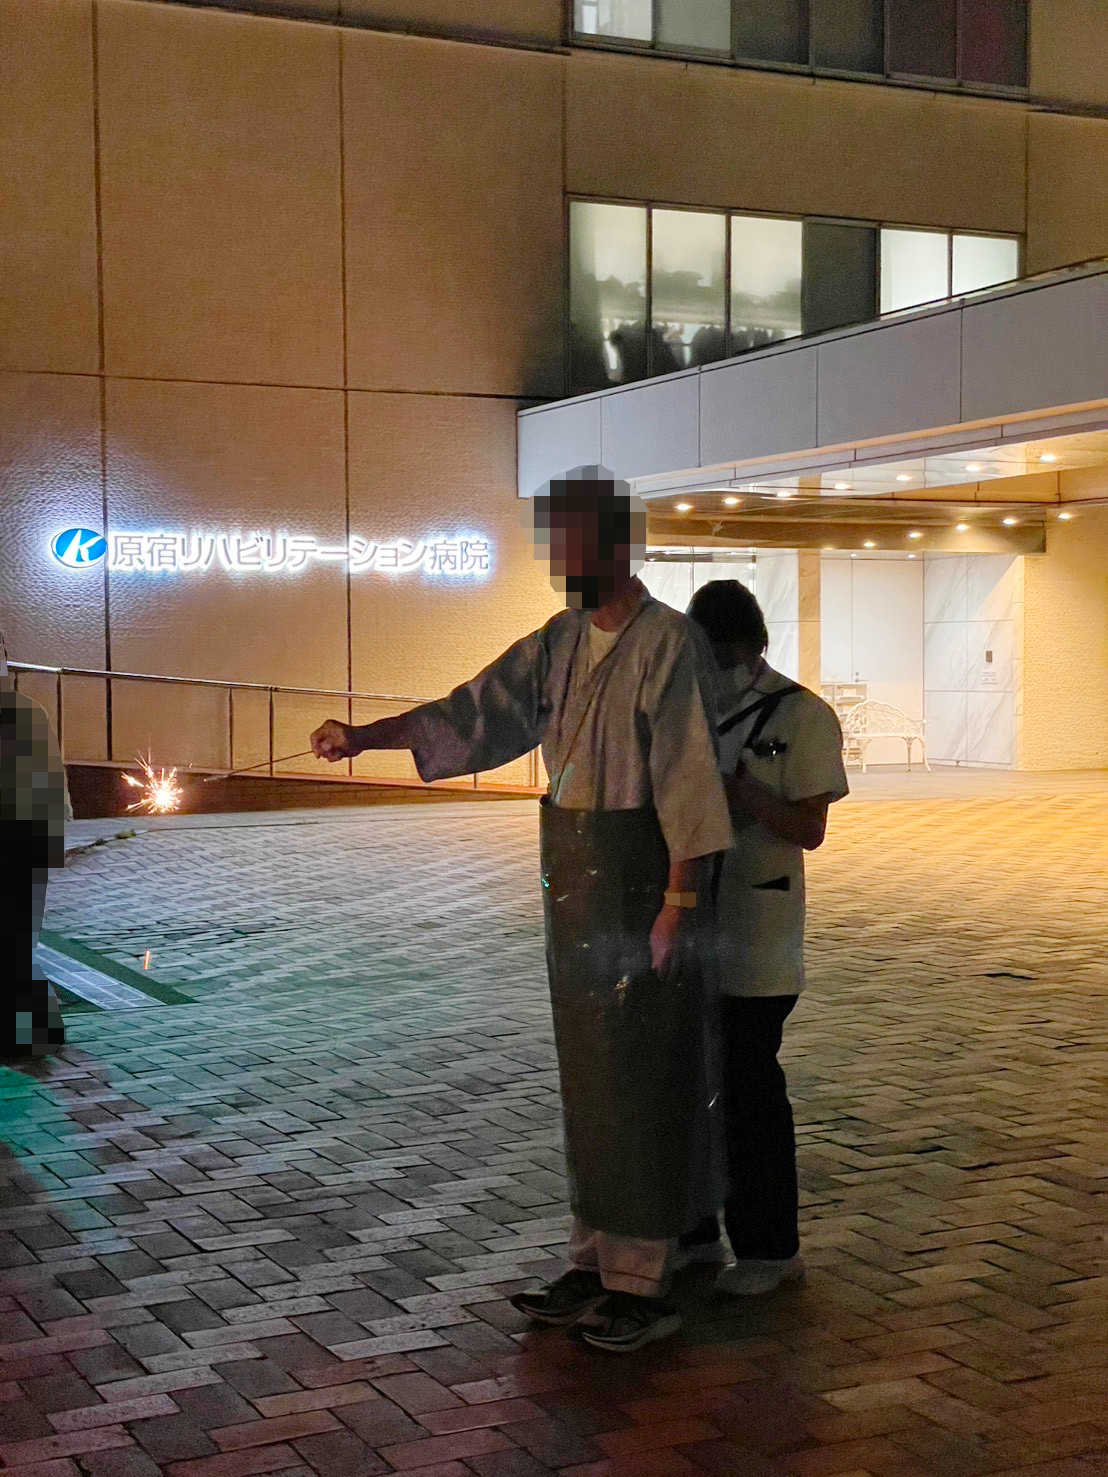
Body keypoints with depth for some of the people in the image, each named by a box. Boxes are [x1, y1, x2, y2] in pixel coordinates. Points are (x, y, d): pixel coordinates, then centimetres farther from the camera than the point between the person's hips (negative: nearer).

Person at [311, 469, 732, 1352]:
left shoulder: (669, 643, -13)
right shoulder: (561, 641, 9)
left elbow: (691, 781, -16)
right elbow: (475, 713, 8)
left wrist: (677, 905, -19)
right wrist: (364, 736, -3)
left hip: (639, 881, -8)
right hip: (572, 882, 8)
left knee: (641, 1080, -2)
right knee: (587, 1076, 13)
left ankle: (644, 1283, 7)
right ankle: (597, 1264, 22)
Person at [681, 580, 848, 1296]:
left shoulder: (803, 717, -7)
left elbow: (809, 829, -11)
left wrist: (743, 793, -24)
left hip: (755, 946, -6)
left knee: (750, 1090, 0)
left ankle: (772, 1248, 13)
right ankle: (695, 1229, 26)